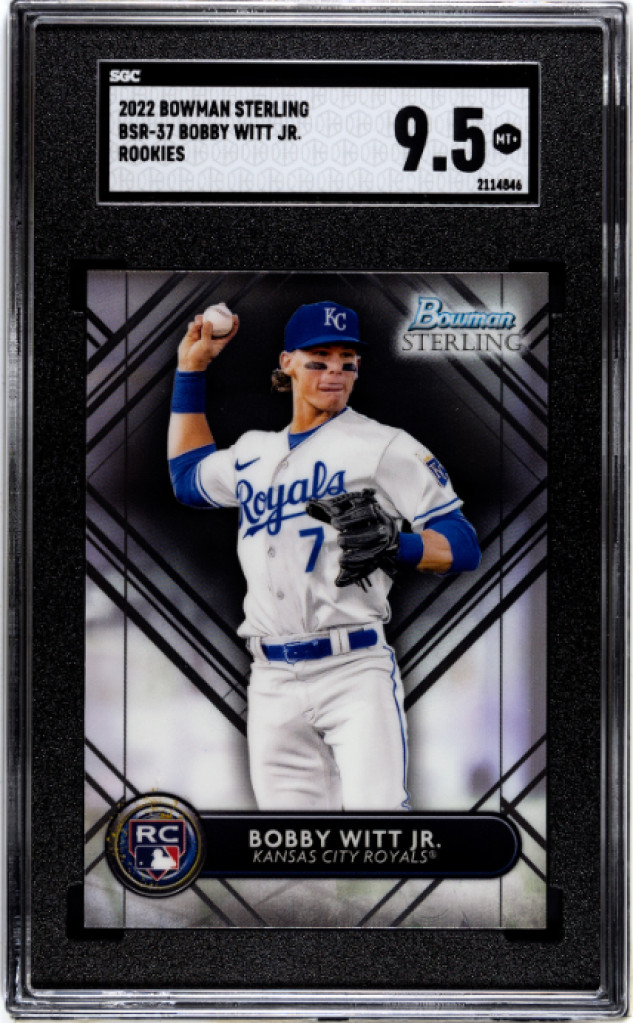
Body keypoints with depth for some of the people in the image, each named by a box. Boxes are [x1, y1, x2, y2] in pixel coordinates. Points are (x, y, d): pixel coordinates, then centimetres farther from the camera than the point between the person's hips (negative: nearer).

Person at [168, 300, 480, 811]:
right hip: (272, 681, 5)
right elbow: (189, 477, 37)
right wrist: (191, 368, 32)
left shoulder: (384, 447, -1)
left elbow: (464, 546, -4)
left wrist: (391, 545, -25)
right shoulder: (254, 452, 17)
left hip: (356, 668, -5)